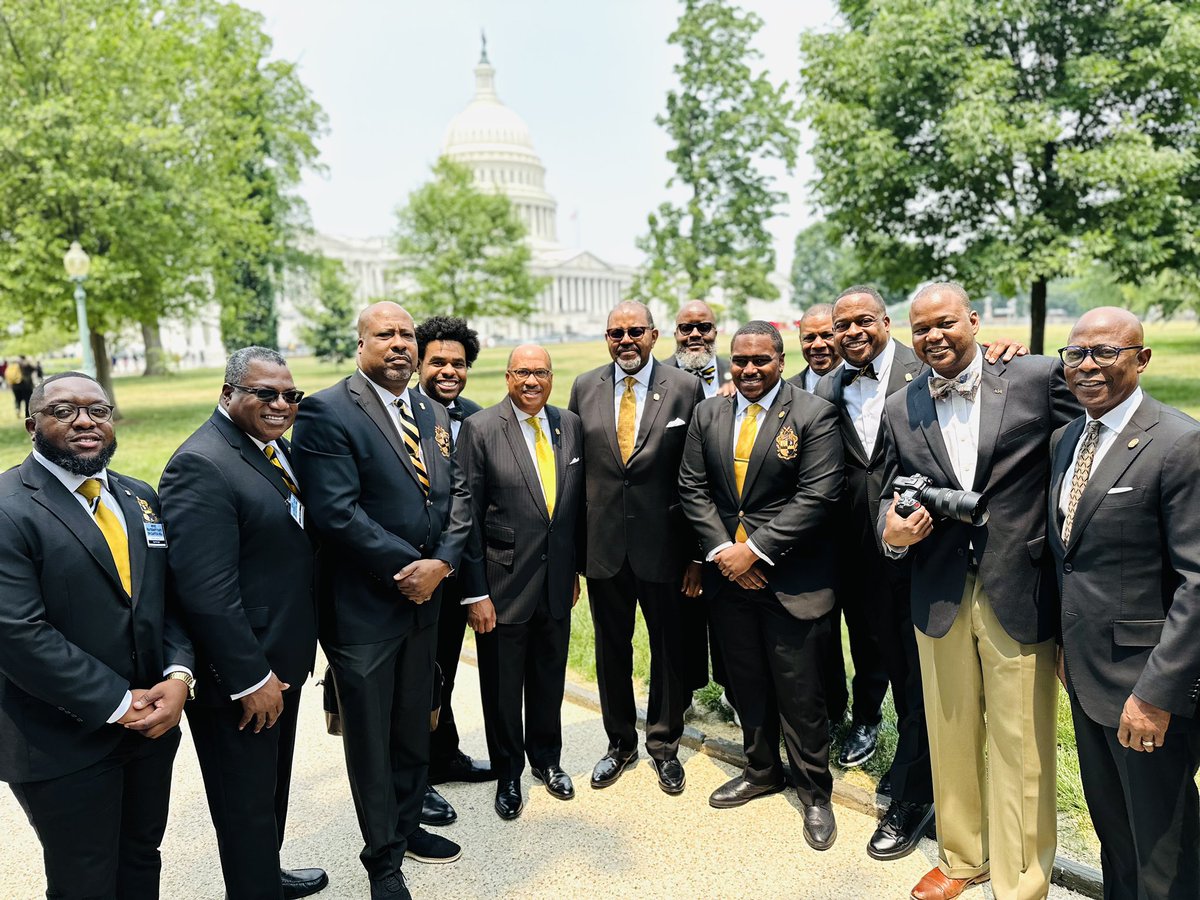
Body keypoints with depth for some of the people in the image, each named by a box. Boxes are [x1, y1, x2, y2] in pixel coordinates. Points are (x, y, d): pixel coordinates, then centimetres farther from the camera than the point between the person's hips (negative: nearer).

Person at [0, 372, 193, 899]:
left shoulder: (139, 498, 7)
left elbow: (170, 597, 6)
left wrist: (178, 675, -10)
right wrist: (117, 704, -18)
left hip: (153, 721, 6)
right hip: (64, 742, -6)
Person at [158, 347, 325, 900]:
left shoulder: (274, 447, 6)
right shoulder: (202, 466, -23)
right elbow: (207, 592, -27)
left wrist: (297, 650, 11)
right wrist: (251, 679, -22)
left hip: (282, 663, 9)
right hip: (240, 675, -9)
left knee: (274, 785, 27)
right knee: (247, 803, 12)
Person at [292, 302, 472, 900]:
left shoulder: (432, 412, 8)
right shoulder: (327, 412, -14)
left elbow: (456, 495, 5)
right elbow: (336, 512, -22)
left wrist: (441, 563, -10)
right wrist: (407, 567, -17)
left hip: (424, 598, 6)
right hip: (362, 605, -6)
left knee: (413, 728, 21)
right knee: (371, 738, 12)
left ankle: (406, 826, 45)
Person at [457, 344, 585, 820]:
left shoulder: (571, 425, 3)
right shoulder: (480, 429, -10)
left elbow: (577, 504, 9)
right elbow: (467, 515, -11)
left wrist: (575, 568, 10)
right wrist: (475, 592, -12)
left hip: (556, 579, 4)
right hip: (504, 581, -4)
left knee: (550, 677, 19)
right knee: (503, 684, 12)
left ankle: (546, 757, 43)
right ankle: (508, 773, 35)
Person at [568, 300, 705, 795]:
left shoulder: (685, 388, -5)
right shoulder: (584, 388, 2)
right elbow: (574, 470, 4)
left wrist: (699, 552, -6)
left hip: (663, 545, -2)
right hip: (603, 545, 2)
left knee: (669, 649, 14)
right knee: (611, 649, 17)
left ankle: (664, 744, 37)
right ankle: (620, 741, 39)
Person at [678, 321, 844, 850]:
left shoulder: (814, 415, -9)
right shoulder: (707, 414, 6)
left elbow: (817, 496, -15)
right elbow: (693, 488, 5)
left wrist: (755, 549, -17)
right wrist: (721, 550, -7)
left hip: (793, 577, -4)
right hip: (727, 571, 5)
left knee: (800, 692, 6)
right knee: (748, 684, 18)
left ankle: (814, 791, 29)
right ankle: (761, 771, 40)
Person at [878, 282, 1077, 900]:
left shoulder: (1038, 379, -5)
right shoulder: (899, 410, 4)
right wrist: (892, 534, -11)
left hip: (1021, 596, -3)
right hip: (939, 599, 3)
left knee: (1020, 749, 10)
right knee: (950, 738, 18)